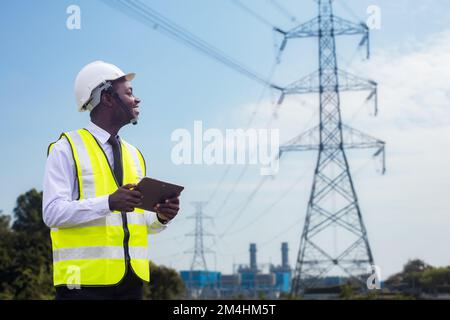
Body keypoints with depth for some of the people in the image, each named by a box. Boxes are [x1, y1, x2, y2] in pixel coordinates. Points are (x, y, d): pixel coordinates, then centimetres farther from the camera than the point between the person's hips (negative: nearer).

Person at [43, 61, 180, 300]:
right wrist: (109, 203, -25)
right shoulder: (66, 150, -3)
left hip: (130, 280, 6)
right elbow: (53, 212, -13)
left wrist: (160, 217, -3)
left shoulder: (134, 155, 18)